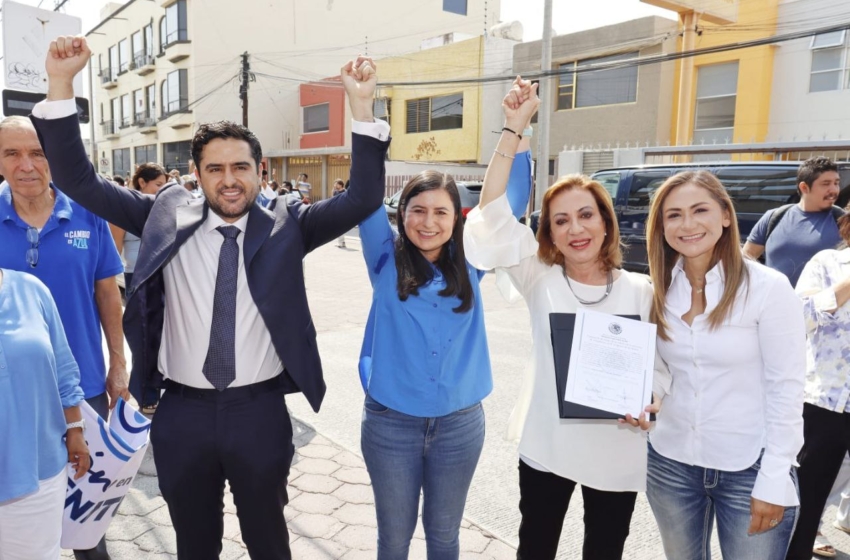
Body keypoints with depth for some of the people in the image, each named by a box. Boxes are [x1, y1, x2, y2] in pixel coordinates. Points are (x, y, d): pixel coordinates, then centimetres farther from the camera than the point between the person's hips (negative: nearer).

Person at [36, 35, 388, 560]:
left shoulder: (287, 226, -4)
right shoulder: (167, 216, -1)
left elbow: (362, 200, -13)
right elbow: (81, 182, -1)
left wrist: (362, 107, -22)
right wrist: (61, 84, -12)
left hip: (260, 412, -1)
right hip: (182, 413, 2)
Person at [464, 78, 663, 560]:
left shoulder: (642, 292, -6)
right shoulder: (541, 281, -8)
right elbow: (492, 218, -19)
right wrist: (514, 128, -23)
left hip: (618, 454, 0)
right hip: (546, 447, 0)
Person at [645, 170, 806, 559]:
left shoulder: (769, 287, -14)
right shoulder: (659, 291, 0)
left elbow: (786, 390, -12)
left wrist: (774, 479, -13)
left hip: (750, 469, -4)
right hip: (670, 463, 5)